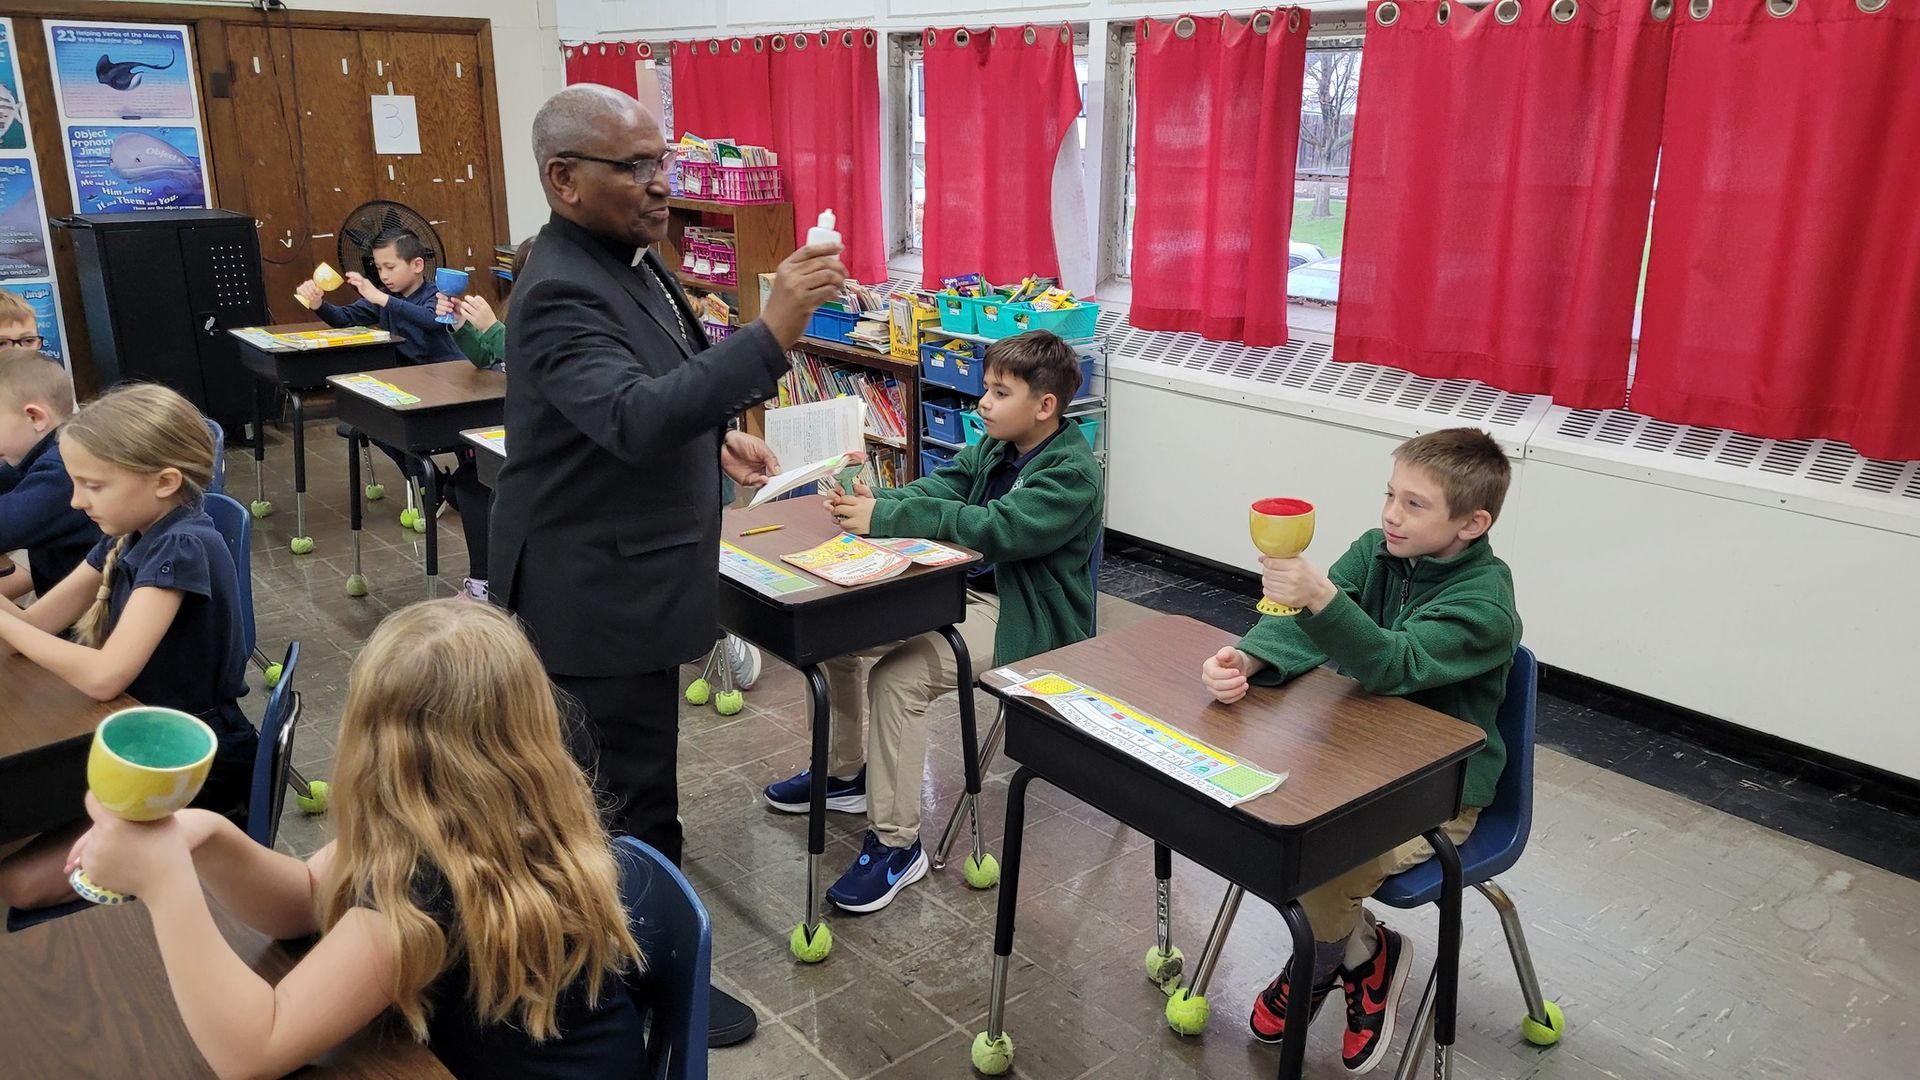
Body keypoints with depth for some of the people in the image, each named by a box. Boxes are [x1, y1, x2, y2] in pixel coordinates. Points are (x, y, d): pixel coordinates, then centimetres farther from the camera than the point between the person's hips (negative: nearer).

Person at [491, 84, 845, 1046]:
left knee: (603, 768, 26)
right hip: (602, 588, -10)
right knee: (636, 787, 3)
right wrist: (771, 334, -45)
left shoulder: (627, 257, 7)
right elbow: (637, 419, -41)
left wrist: (717, 436, 7)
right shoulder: (562, 294, -25)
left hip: (620, 569, 10)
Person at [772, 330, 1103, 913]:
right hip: (966, 589, 9)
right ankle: (844, 772, 20)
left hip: (1024, 619, -9)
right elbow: (936, 490, 1)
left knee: (899, 674, -28)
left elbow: (998, 529, -30)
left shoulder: (1071, 474, -19)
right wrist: (875, 501, -22)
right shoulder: (995, 449, 7)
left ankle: (896, 843, -14)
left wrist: (885, 517, -33)